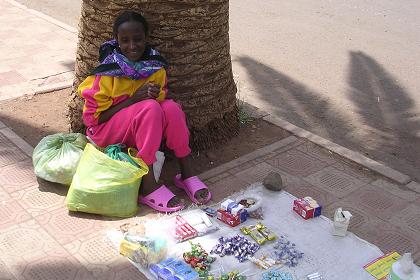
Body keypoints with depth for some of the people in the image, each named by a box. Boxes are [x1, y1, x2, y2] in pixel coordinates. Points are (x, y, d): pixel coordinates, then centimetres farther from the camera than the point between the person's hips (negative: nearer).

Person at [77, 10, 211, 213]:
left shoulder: (156, 68, -5)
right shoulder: (107, 72, -17)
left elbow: (160, 102, 5)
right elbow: (96, 117, -15)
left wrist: (155, 96, -20)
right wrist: (134, 99, -25)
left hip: (140, 132, 4)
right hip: (105, 132, -4)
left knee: (171, 108, -25)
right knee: (150, 109, -33)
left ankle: (186, 174, -16)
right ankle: (148, 186, -30)